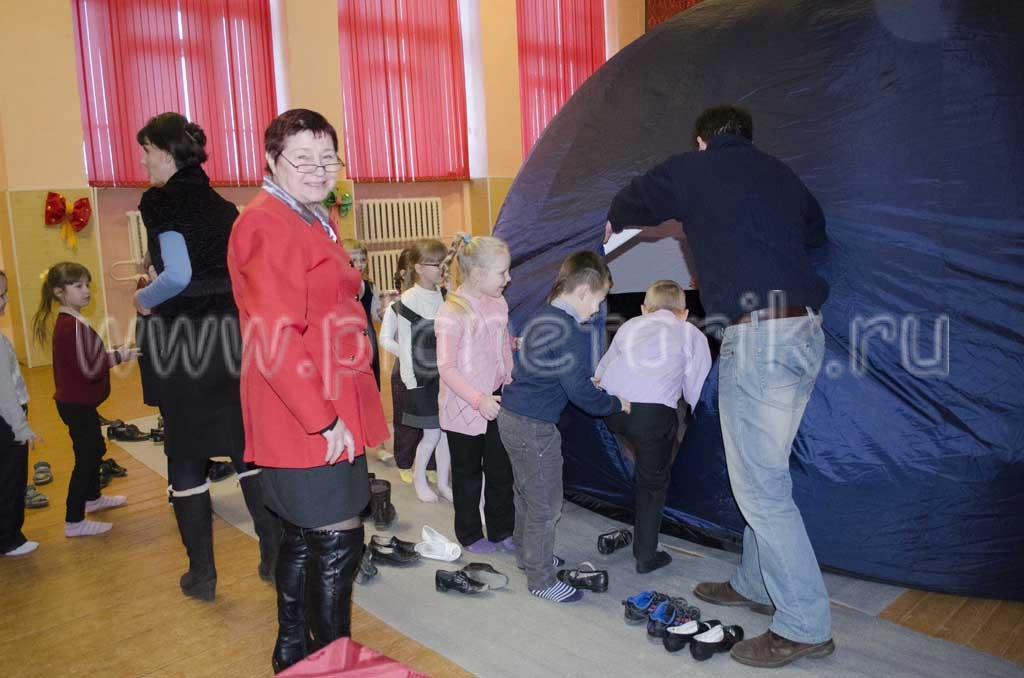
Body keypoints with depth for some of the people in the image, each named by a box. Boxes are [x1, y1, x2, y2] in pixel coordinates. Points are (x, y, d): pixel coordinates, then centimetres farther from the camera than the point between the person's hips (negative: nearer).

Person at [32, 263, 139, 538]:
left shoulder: (67, 322, 9)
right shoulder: (75, 325, -23)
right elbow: (89, 369, -26)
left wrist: (115, 354, 4)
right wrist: (120, 355, -17)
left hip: (76, 402, 11)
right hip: (77, 404, -11)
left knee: (95, 449, 26)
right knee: (85, 458, -2)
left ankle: (93, 498, 45)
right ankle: (74, 522, 7)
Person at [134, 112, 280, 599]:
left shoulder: (162, 201, -9)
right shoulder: (220, 204, 11)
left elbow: (177, 275, -18)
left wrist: (144, 300, -2)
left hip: (182, 339, -6)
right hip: (231, 333, 6)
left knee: (186, 457, 6)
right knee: (245, 446, 14)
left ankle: (202, 573, 16)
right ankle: (275, 556, 19)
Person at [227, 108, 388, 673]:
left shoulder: (314, 219, 17)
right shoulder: (268, 225, -16)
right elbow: (275, 340, -23)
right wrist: (323, 418, -21)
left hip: (328, 411, 10)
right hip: (306, 418, -10)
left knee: (304, 536, 20)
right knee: (337, 539, -1)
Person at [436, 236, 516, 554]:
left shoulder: (498, 303, 3)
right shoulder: (451, 312, -18)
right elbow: (446, 368, -20)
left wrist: (510, 384, 4)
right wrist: (478, 399, -26)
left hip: (497, 403, 6)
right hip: (464, 408, -6)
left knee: (501, 471, 15)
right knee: (468, 474, 11)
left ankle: (501, 530, 32)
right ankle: (470, 534, 29)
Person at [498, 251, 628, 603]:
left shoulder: (540, 319, 8)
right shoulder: (573, 334, -21)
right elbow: (581, 394, -20)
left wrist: (585, 381, 17)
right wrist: (617, 403, -3)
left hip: (510, 416, 10)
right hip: (535, 428, -10)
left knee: (527, 494, 25)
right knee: (547, 505, 4)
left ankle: (528, 553, 43)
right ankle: (541, 579, 18)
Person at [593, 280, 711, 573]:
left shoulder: (632, 324, 26)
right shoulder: (693, 334, 19)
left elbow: (602, 370, 25)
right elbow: (696, 394, 12)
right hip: (654, 412, -3)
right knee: (653, 483, 16)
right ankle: (646, 556, 25)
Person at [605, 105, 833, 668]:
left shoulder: (691, 169, 3)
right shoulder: (780, 173, 18)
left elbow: (631, 203, 18)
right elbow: (815, 231, 32)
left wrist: (615, 224, 41)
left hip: (757, 333, -8)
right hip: (807, 330, 8)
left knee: (760, 485, -2)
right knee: (765, 470, 18)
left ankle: (805, 626, 6)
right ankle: (756, 584, 31)